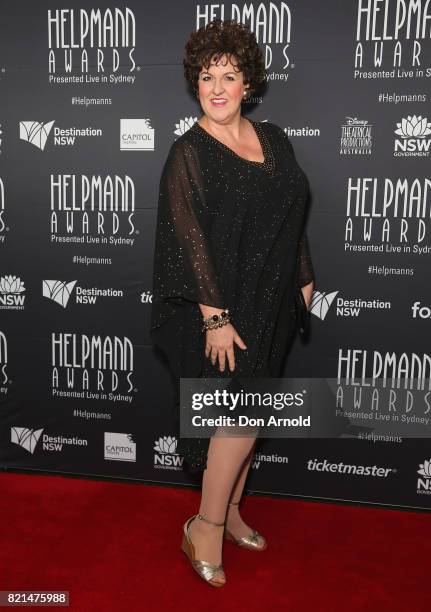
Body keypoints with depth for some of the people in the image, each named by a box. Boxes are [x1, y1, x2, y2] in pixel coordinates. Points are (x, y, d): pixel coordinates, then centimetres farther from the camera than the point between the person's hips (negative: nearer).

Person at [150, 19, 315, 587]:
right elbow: (189, 236, -16)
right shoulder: (188, 152, -10)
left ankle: (230, 511, 33)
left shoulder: (273, 138, 9)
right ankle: (205, 527, 15)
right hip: (221, 307, -6)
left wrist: (304, 278, 12)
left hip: (271, 305, 6)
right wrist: (215, 316, -21)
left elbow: (292, 216, 14)